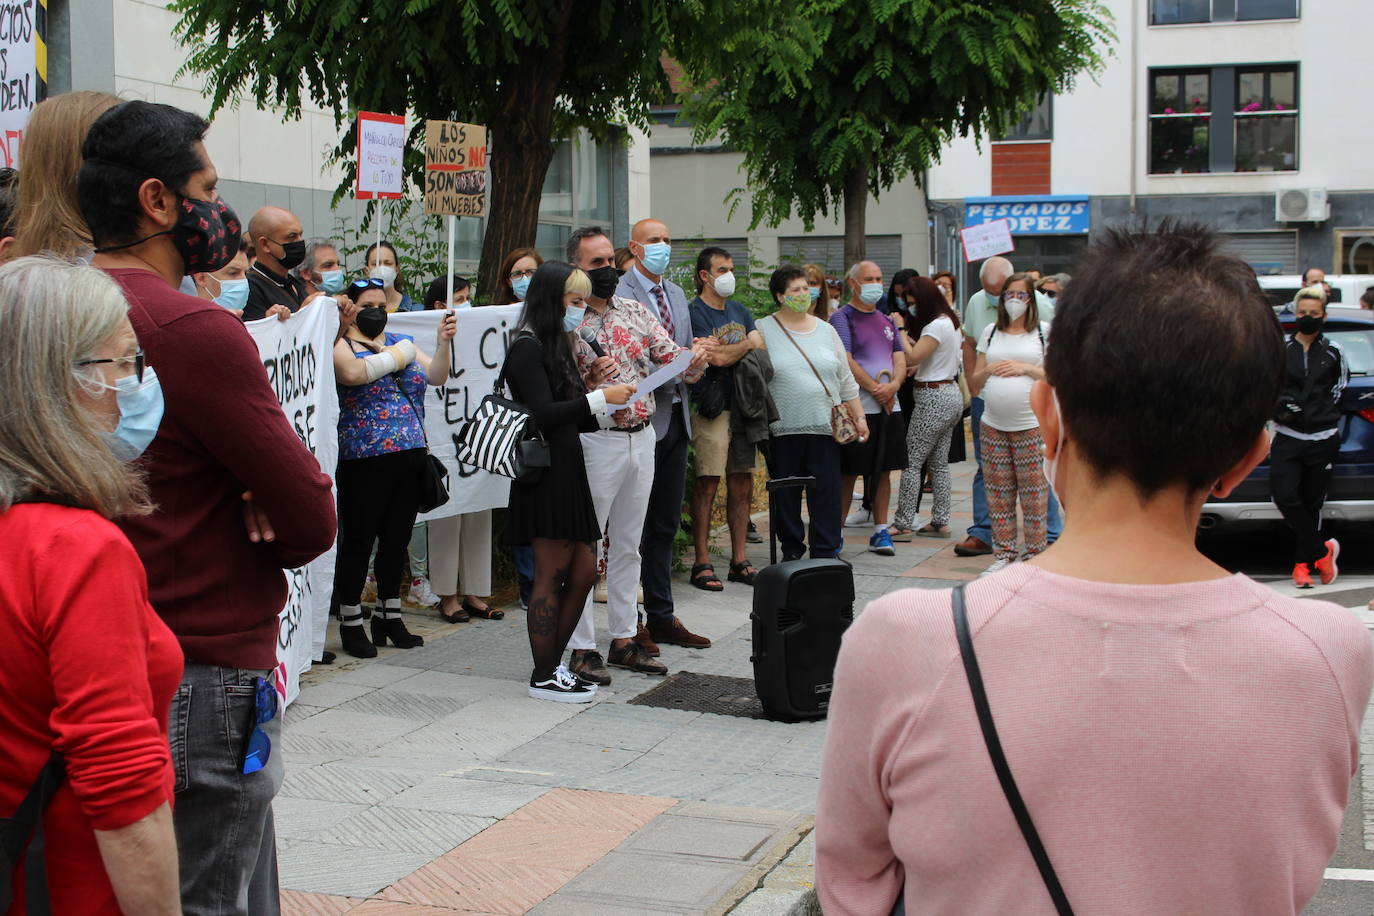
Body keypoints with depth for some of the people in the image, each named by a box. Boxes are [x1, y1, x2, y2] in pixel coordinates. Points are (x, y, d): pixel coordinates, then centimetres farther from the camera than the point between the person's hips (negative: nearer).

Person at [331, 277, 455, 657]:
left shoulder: (403, 341, 15)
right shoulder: (342, 346, -3)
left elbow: (438, 377, 5)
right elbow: (353, 373, -25)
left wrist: (443, 343, -12)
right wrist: (394, 356, -11)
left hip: (411, 455, 6)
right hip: (364, 460, -5)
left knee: (397, 540, 11)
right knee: (358, 541, -1)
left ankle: (389, 617, 23)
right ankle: (351, 622, 9)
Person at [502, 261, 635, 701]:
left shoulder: (554, 346, 18)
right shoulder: (528, 347, -11)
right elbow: (543, 414, -20)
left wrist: (606, 407, 9)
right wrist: (600, 397, -18)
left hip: (567, 472, 10)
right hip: (545, 475, -10)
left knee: (583, 572, 10)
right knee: (551, 577, -4)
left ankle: (553, 666, 18)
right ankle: (543, 677, 4)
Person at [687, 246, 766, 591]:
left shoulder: (740, 311, 18)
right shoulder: (695, 312, -5)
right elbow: (716, 357, -14)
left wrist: (729, 354, -7)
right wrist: (748, 345, 2)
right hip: (712, 408, -7)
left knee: (742, 485, 8)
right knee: (708, 485, -6)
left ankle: (739, 561, 15)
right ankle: (702, 563, 0)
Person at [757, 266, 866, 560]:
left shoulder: (826, 330, 13)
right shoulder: (764, 330, 2)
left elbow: (846, 379, 16)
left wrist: (859, 416, 12)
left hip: (825, 426, 3)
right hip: (782, 428, -2)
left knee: (827, 492, 0)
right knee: (786, 495, 4)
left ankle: (826, 553, 7)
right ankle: (792, 550, 16)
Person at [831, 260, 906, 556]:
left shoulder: (886, 321, 17)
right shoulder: (842, 317, -4)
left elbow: (900, 359, 11)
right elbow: (846, 362, -14)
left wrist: (893, 385, -10)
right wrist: (876, 390, -14)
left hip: (889, 406, 6)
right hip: (858, 407, -6)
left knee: (884, 470, 9)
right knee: (848, 473, -4)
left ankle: (880, 532, 17)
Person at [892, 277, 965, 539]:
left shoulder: (937, 326, -16)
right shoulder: (950, 322, 15)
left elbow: (912, 357, -21)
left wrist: (901, 331, -11)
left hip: (934, 398, -10)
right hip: (950, 393, 10)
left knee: (911, 461, -7)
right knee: (939, 463, 12)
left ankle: (903, 524, -7)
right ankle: (940, 522, 13)